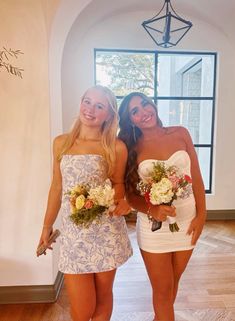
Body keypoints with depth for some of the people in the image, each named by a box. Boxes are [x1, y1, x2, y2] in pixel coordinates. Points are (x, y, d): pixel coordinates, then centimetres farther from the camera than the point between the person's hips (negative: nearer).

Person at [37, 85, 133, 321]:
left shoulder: (116, 147, -6)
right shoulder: (61, 143, 4)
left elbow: (118, 183, 5)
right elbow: (57, 187, 10)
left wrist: (121, 201, -18)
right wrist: (47, 226, 16)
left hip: (107, 231, -1)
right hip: (73, 232, 2)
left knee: (103, 296, 18)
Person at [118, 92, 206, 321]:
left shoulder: (180, 134, -2)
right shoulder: (132, 149, -7)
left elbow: (196, 177, 1)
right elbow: (129, 193, -5)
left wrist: (201, 215, -3)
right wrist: (152, 210, -23)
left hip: (186, 222, 3)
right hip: (153, 226, -2)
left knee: (173, 282, 23)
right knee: (163, 289, 12)